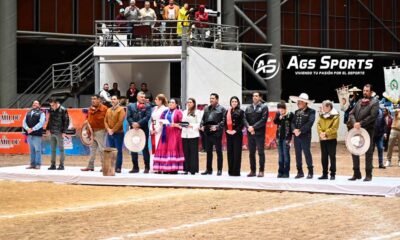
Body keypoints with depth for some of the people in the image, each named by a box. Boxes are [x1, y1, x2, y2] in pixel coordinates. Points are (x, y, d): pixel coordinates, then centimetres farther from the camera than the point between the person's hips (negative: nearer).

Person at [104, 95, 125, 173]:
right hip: (110, 134, 6)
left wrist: (113, 130, -14)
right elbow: (105, 121, 10)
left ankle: (118, 167, -4)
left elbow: (120, 121, -13)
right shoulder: (108, 110, 15)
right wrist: (108, 129, -6)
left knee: (118, 151, -4)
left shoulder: (121, 109, -3)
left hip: (118, 133, -6)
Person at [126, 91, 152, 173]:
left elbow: (147, 117, -9)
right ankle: (135, 167, 11)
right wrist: (133, 123, -15)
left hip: (143, 129, -3)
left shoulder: (147, 106, 3)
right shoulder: (131, 106, 10)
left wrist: (139, 123, -18)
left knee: (145, 148, 0)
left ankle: (147, 167, 4)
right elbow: (128, 117, 2)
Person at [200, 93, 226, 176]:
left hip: (216, 133, -6)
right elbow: (203, 119, 18)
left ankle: (219, 170, 4)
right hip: (207, 132, 6)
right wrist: (202, 125, 1)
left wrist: (217, 127, -20)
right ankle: (209, 169, 17)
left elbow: (224, 120, -9)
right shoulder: (206, 109, 17)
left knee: (219, 152, 0)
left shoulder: (221, 109, -2)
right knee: (208, 152, 11)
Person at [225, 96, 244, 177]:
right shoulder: (228, 112, 14)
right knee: (230, 152, 5)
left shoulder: (240, 112, 0)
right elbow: (225, 122, 12)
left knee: (237, 152, -4)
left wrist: (235, 131, -14)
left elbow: (242, 123, -6)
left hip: (237, 134, -5)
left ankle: (236, 171, -3)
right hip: (229, 134, 5)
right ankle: (230, 170, 10)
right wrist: (227, 130, -5)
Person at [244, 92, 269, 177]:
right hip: (250, 133, 4)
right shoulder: (248, 108, 14)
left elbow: (263, 119, -10)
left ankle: (261, 171, 1)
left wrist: (254, 127, -15)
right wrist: (248, 127, -13)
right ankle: (252, 170, 12)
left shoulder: (264, 107, 1)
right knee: (251, 153, 6)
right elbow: (245, 119, 5)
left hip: (259, 133, -4)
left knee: (261, 152, -2)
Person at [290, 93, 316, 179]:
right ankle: (300, 172, 13)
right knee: (298, 154, 7)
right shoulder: (297, 112, 16)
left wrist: (300, 130, -19)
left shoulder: (311, 112, -4)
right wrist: (295, 129, -11)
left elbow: (310, 123, -16)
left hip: (305, 136, -6)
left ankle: (310, 172, 3)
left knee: (307, 153, -4)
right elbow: (293, 122, 10)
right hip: (297, 136, 6)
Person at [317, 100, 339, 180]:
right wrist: (320, 133, -11)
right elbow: (318, 125, 8)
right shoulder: (321, 115, 14)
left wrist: (326, 133, -19)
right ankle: (324, 174, 14)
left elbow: (334, 127, -14)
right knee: (324, 157, 9)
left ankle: (333, 174, 0)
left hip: (331, 138, -6)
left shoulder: (335, 116, -6)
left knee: (332, 156, -3)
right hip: (322, 139, 6)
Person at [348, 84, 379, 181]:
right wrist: (354, 123, -10)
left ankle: (368, 174, 5)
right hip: (356, 130, 6)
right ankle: (356, 173, 16)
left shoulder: (374, 103, -2)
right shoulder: (359, 102, 15)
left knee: (368, 153, 0)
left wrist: (361, 123, -17)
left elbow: (372, 116, -13)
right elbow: (351, 114, 9)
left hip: (368, 130, -6)